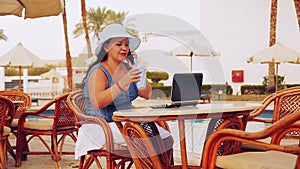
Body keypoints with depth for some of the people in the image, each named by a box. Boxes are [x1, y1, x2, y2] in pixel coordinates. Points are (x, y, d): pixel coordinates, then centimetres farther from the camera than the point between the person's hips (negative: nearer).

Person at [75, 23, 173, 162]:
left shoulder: (126, 67, 8)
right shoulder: (98, 72, -12)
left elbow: (147, 94, 4)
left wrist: (138, 69, -7)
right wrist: (122, 83, -41)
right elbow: (97, 102, -30)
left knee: (166, 139, -9)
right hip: (104, 126, -7)